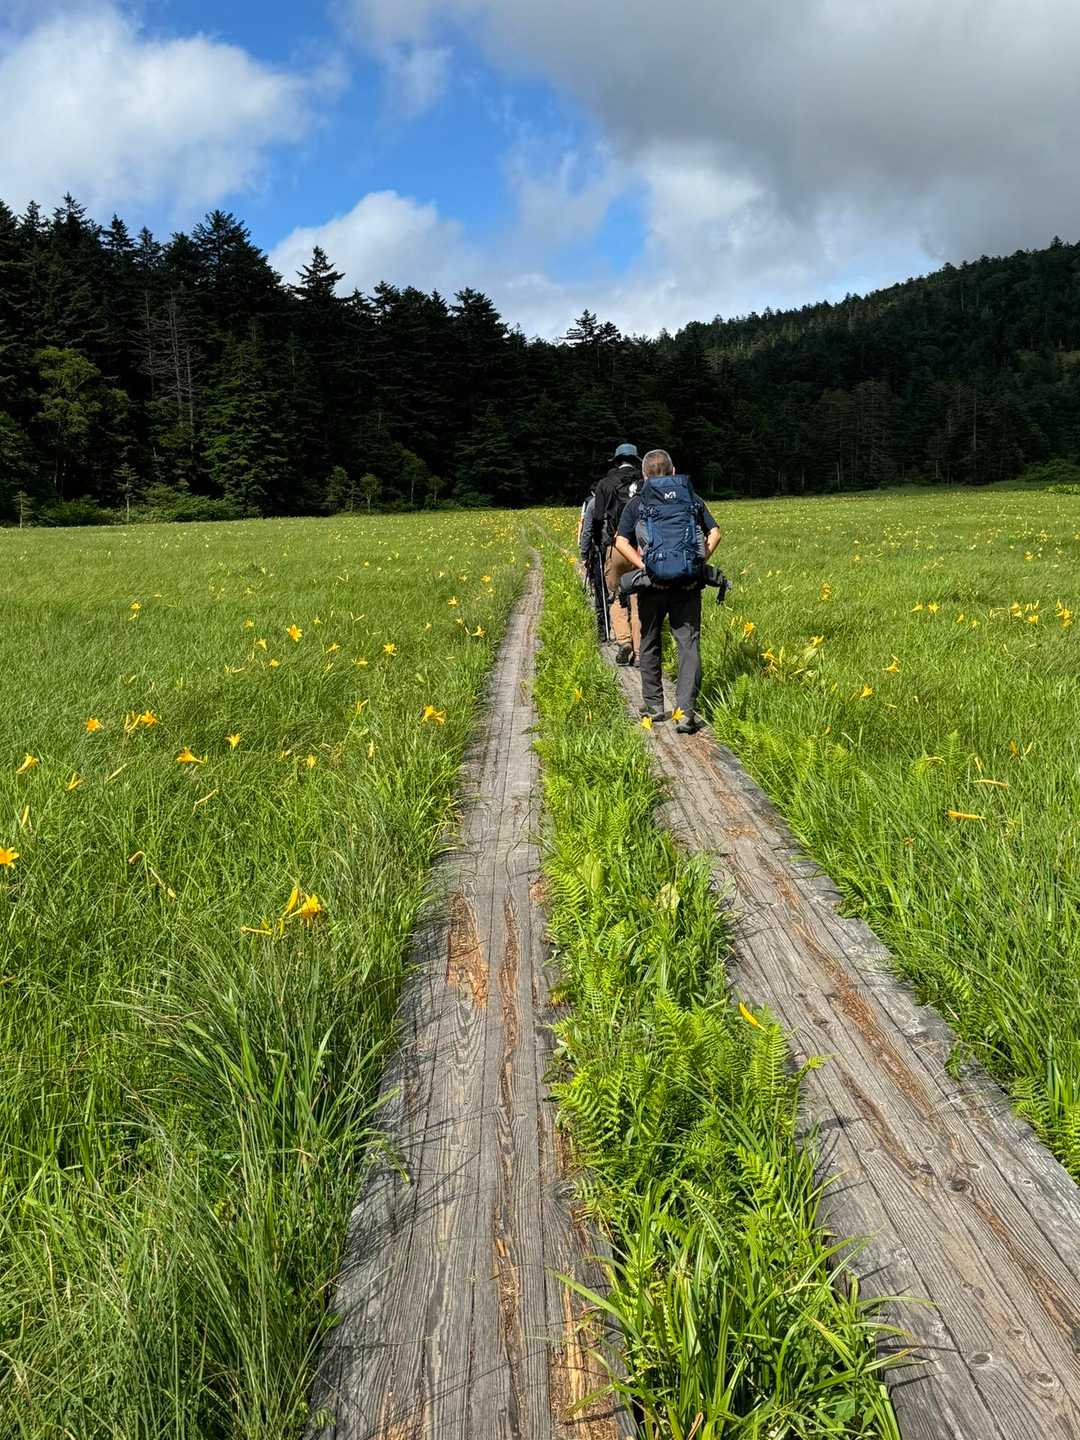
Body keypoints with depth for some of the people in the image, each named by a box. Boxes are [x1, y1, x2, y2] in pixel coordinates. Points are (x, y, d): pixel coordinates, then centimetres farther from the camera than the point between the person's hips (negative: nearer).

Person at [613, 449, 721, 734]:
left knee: (649, 644, 15)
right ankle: (687, 710, -11)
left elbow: (621, 542, -7)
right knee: (688, 644, 0)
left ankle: (653, 705, 22)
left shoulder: (637, 502, 4)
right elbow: (714, 532, 6)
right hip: (689, 584, 1)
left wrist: (643, 566, -9)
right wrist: (701, 559, 2)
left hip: (652, 583, -1)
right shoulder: (692, 498, 11)